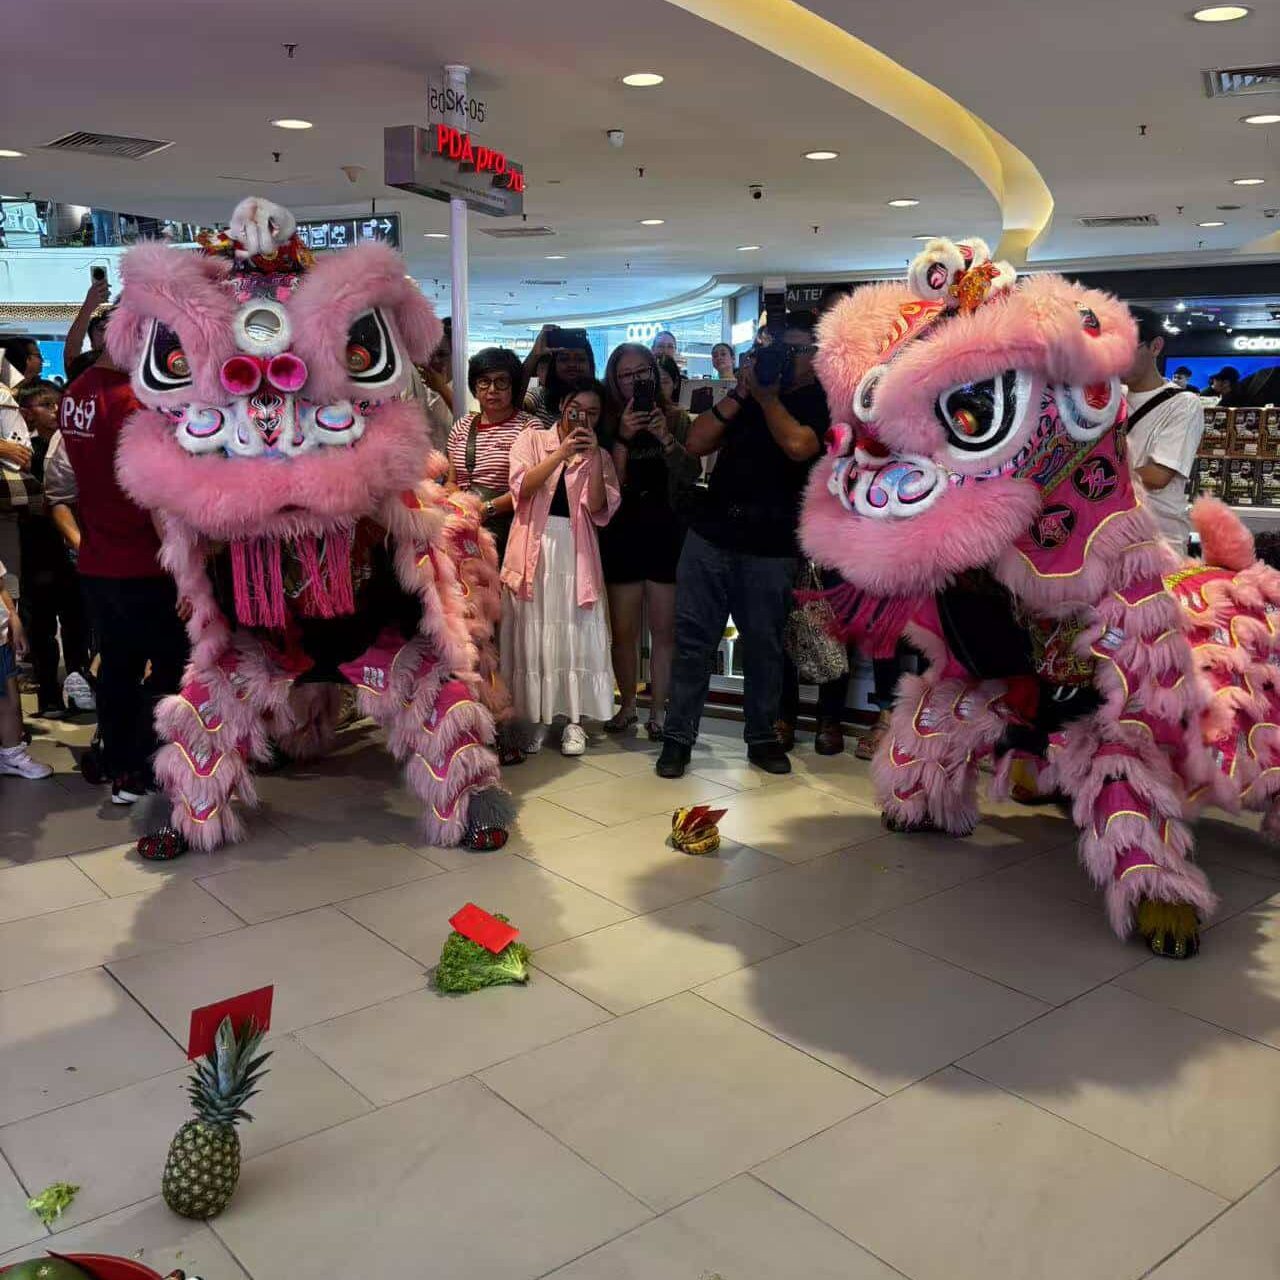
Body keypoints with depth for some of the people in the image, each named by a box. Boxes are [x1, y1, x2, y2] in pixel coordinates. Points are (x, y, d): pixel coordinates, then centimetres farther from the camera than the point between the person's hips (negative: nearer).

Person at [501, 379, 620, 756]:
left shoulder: (600, 457, 12)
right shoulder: (532, 439, 7)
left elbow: (600, 511, -3)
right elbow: (521, 487, -10)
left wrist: (593, 457, -10)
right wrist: (561, 453, -17)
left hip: (575, 551, 1)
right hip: (533, 548, -1)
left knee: (574, 632, 0)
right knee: (532, 632, 1)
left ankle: (574, 719, 7)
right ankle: (531, 717, 9)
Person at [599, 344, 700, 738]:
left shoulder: (676, 419, 3)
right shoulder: (608, 423, 3)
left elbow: (691, 475, -7)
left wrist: (666, 437, -20)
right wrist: (622, 437, -18)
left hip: (667, 531, 0)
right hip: (622, 532, 1)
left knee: (664, 629, 2)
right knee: (623, 629, 6)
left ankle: (658, 710, 12)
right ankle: (627, 706, 21)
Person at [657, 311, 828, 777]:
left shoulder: (823, 403, 3)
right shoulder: (749, 393, 15)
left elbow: (798, 446, -19)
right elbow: (696, 443, 5)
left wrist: (767, 397, -8)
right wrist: (741, 393, -2)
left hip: (770, 547, -3)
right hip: (710, 533, 3)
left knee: (764, 646, 7)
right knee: (693, 639, 2)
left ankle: (762, 737, 22)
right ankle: (678, 737, 9)